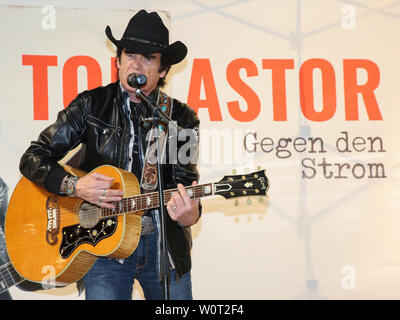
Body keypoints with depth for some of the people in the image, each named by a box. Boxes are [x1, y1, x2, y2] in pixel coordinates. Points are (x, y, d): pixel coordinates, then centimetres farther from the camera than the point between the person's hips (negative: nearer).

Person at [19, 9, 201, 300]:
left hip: (164, 243, 2)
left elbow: (184, 181, -3)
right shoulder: (91, 105, -1)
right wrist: (73, 186, -18)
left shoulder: (182, 118, 1)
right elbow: (33, 158, 0)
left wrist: (189, 215, -27)